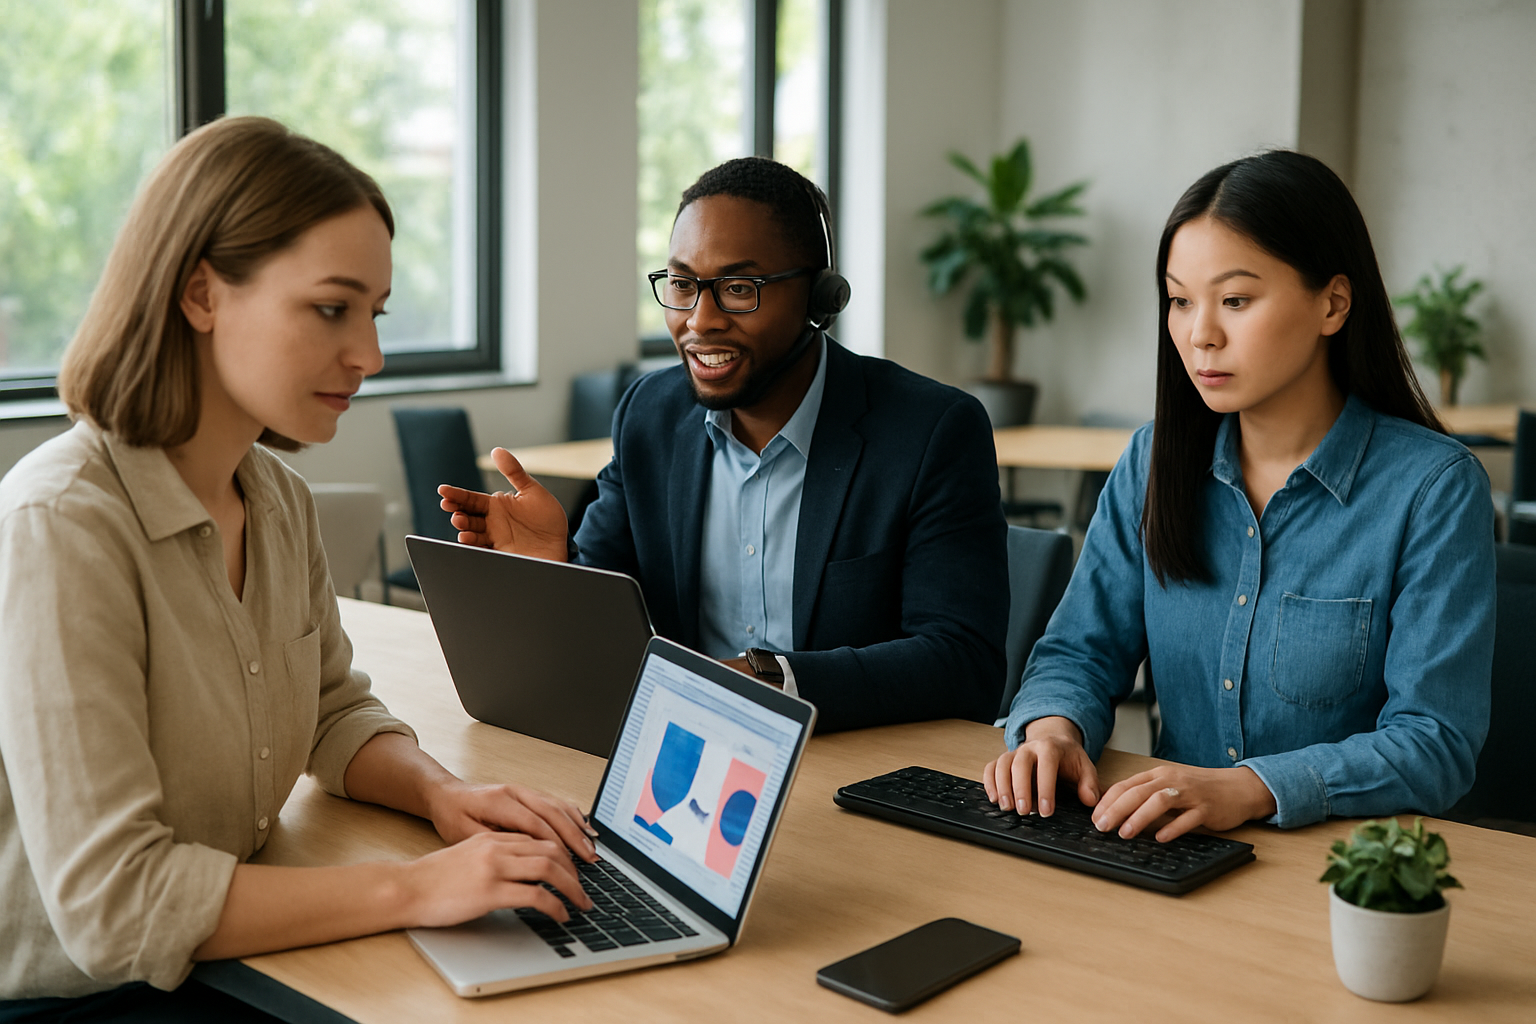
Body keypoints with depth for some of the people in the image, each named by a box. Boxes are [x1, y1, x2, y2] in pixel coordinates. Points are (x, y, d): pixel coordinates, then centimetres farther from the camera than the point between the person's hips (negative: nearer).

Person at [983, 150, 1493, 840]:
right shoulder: (1154, 462, 7)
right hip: (1172, 857, 4)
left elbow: (1435, 744, -13)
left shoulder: (1435, 489, -8)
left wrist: (1248, 787, -28)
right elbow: (1081, 652, 9)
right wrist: (1053, 726, -15)